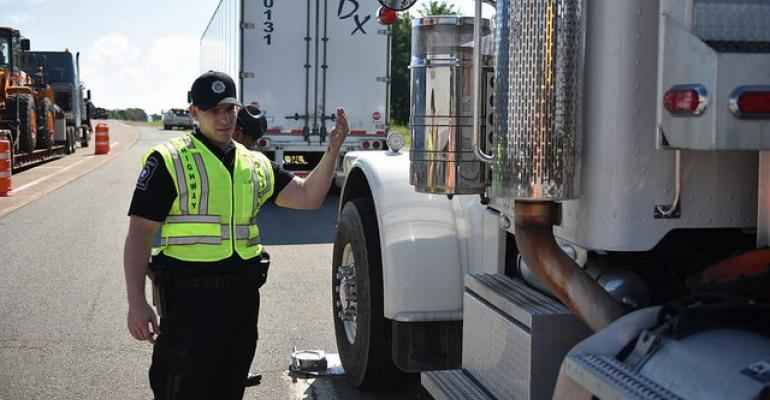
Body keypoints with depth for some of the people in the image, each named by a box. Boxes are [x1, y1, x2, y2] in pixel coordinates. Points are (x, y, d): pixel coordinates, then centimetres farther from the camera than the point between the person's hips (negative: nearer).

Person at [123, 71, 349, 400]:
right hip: (190, 298, -6)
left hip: (243, 298, 6)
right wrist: (136, 302, -17)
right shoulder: (169, 161, -6)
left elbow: (308, 197, 9)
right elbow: (140, 233, -9)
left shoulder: (255, 164, 12)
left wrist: (332, 151, -5)